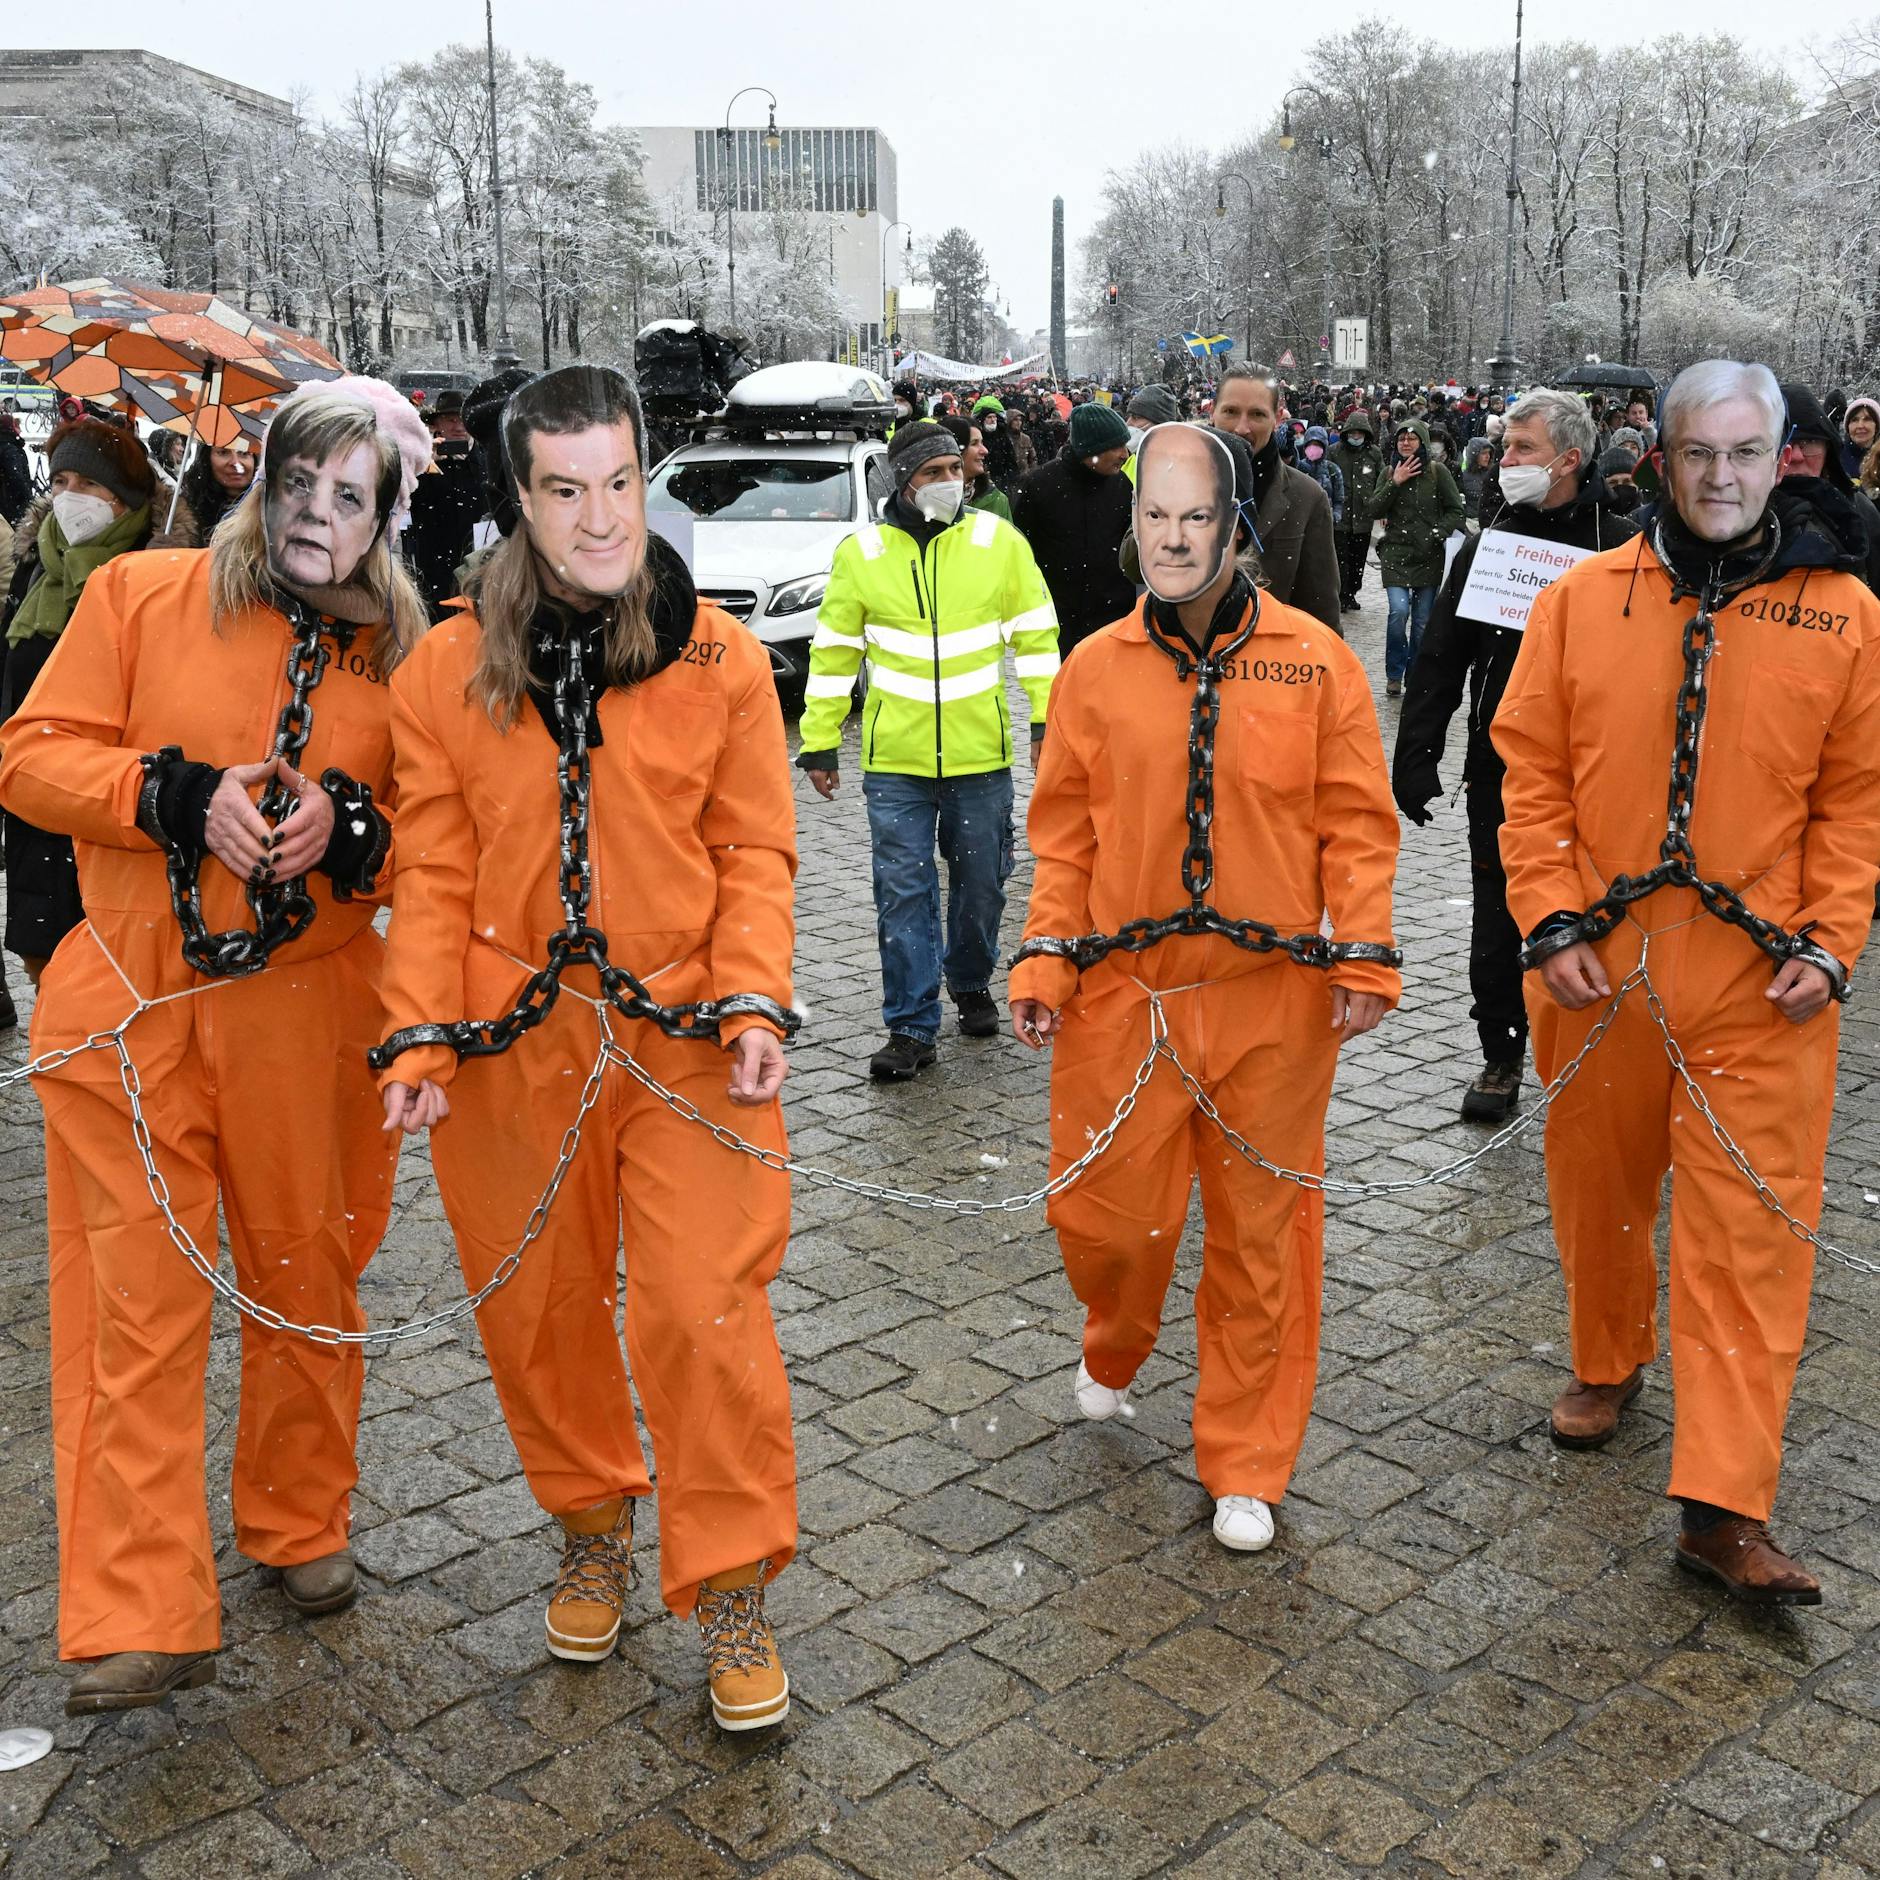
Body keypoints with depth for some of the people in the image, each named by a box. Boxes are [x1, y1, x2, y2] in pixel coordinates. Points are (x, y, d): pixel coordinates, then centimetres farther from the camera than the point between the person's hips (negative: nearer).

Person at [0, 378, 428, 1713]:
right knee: (140, 1297, -2)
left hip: (308, 1011, 2)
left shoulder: (403, 654, 5)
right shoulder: (141, 595, 2)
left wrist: (344, 824, -13)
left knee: (307, 1278, 13)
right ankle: (141, 1621, 4)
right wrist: (184, 798, -15)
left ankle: (301, 1526, 35)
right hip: (134, 1005, -2)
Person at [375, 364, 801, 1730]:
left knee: (707, 1308, -4)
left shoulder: (721, 657, -2)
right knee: (537, 1308, 14)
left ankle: (732, 1589, 15)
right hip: (513, 1049, 2)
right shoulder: (449, 669, -1)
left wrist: (755, 1001, -12)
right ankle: (594, 1526, 40)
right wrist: (419, 1036, -8)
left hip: (687, 1039, -1)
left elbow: (754, 852, 1)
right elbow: (435, 871, 1)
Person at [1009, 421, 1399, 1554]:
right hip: (1122, 994, 1)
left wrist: (1364, 958, -7)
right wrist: (1045, 964, -2)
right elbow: (1065, 835, 6)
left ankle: (1245, 1465, 25)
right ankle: (1114, 1354, 44)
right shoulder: (1096, 670, 3)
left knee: (1259, 1234, 8)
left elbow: (1355, 824, 0)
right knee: (1103, 1213, 8)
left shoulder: (1314, 661, -1)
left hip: (1271, 999, -1)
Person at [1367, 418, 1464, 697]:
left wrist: (1437, 534, -11)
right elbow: (1373, 512, -1)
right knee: (1399, 610, -18)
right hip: (1396, 552, 0)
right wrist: (1395, 483, -10)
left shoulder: (1437, 472, 0)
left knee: (1422, 620, 4)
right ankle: (1394, 674, -1)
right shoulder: (1390, 472, 7)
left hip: (1429, 556, 0)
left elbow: (1455, 511, 3)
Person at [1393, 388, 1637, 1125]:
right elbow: (1440, 657, 6)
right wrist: (1416, 756, 1)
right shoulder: (1490, 538, 6)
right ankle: (1501, 1056, 23)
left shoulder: (1622, 546, -5)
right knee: (1497, 925, 9)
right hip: (1500, 772, 3)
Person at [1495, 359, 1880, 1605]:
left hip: (1762, 985, -1)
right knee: (1598, 1188, 17)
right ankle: (1608, 1364, 44)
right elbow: (1534, 776, 2)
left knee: (1750, 1232, -2)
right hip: (1599, 968, 1)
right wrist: (1552, 922, -7)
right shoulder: (1582, 601, 2)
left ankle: (1726, 1505, 3)